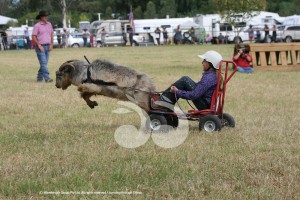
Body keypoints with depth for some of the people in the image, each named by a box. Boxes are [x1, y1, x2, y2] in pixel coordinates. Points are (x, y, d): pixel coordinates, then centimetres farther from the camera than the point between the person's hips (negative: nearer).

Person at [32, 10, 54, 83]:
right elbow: (34, 37, -9)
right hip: (40, 47, -6)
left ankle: (39, 78, 18)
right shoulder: (37, 26, -7)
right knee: (43, 63, -12)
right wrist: (39, 45, -15)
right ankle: (47, 78, -18)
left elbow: (51, 34, 16)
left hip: (47, 46, 6)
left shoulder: (49, 24, 10)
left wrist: (51, 44, 6)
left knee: (44, 63, 8)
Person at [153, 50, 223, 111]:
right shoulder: (215, 75, 8)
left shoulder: (208, 78, -23)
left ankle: (166, 99, -3)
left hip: (204, 104, -10)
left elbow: (194, 95, -25)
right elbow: (200, 87, 19)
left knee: (184, 80, -11)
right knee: (185, 79, 9)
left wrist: (177, 92, -16)